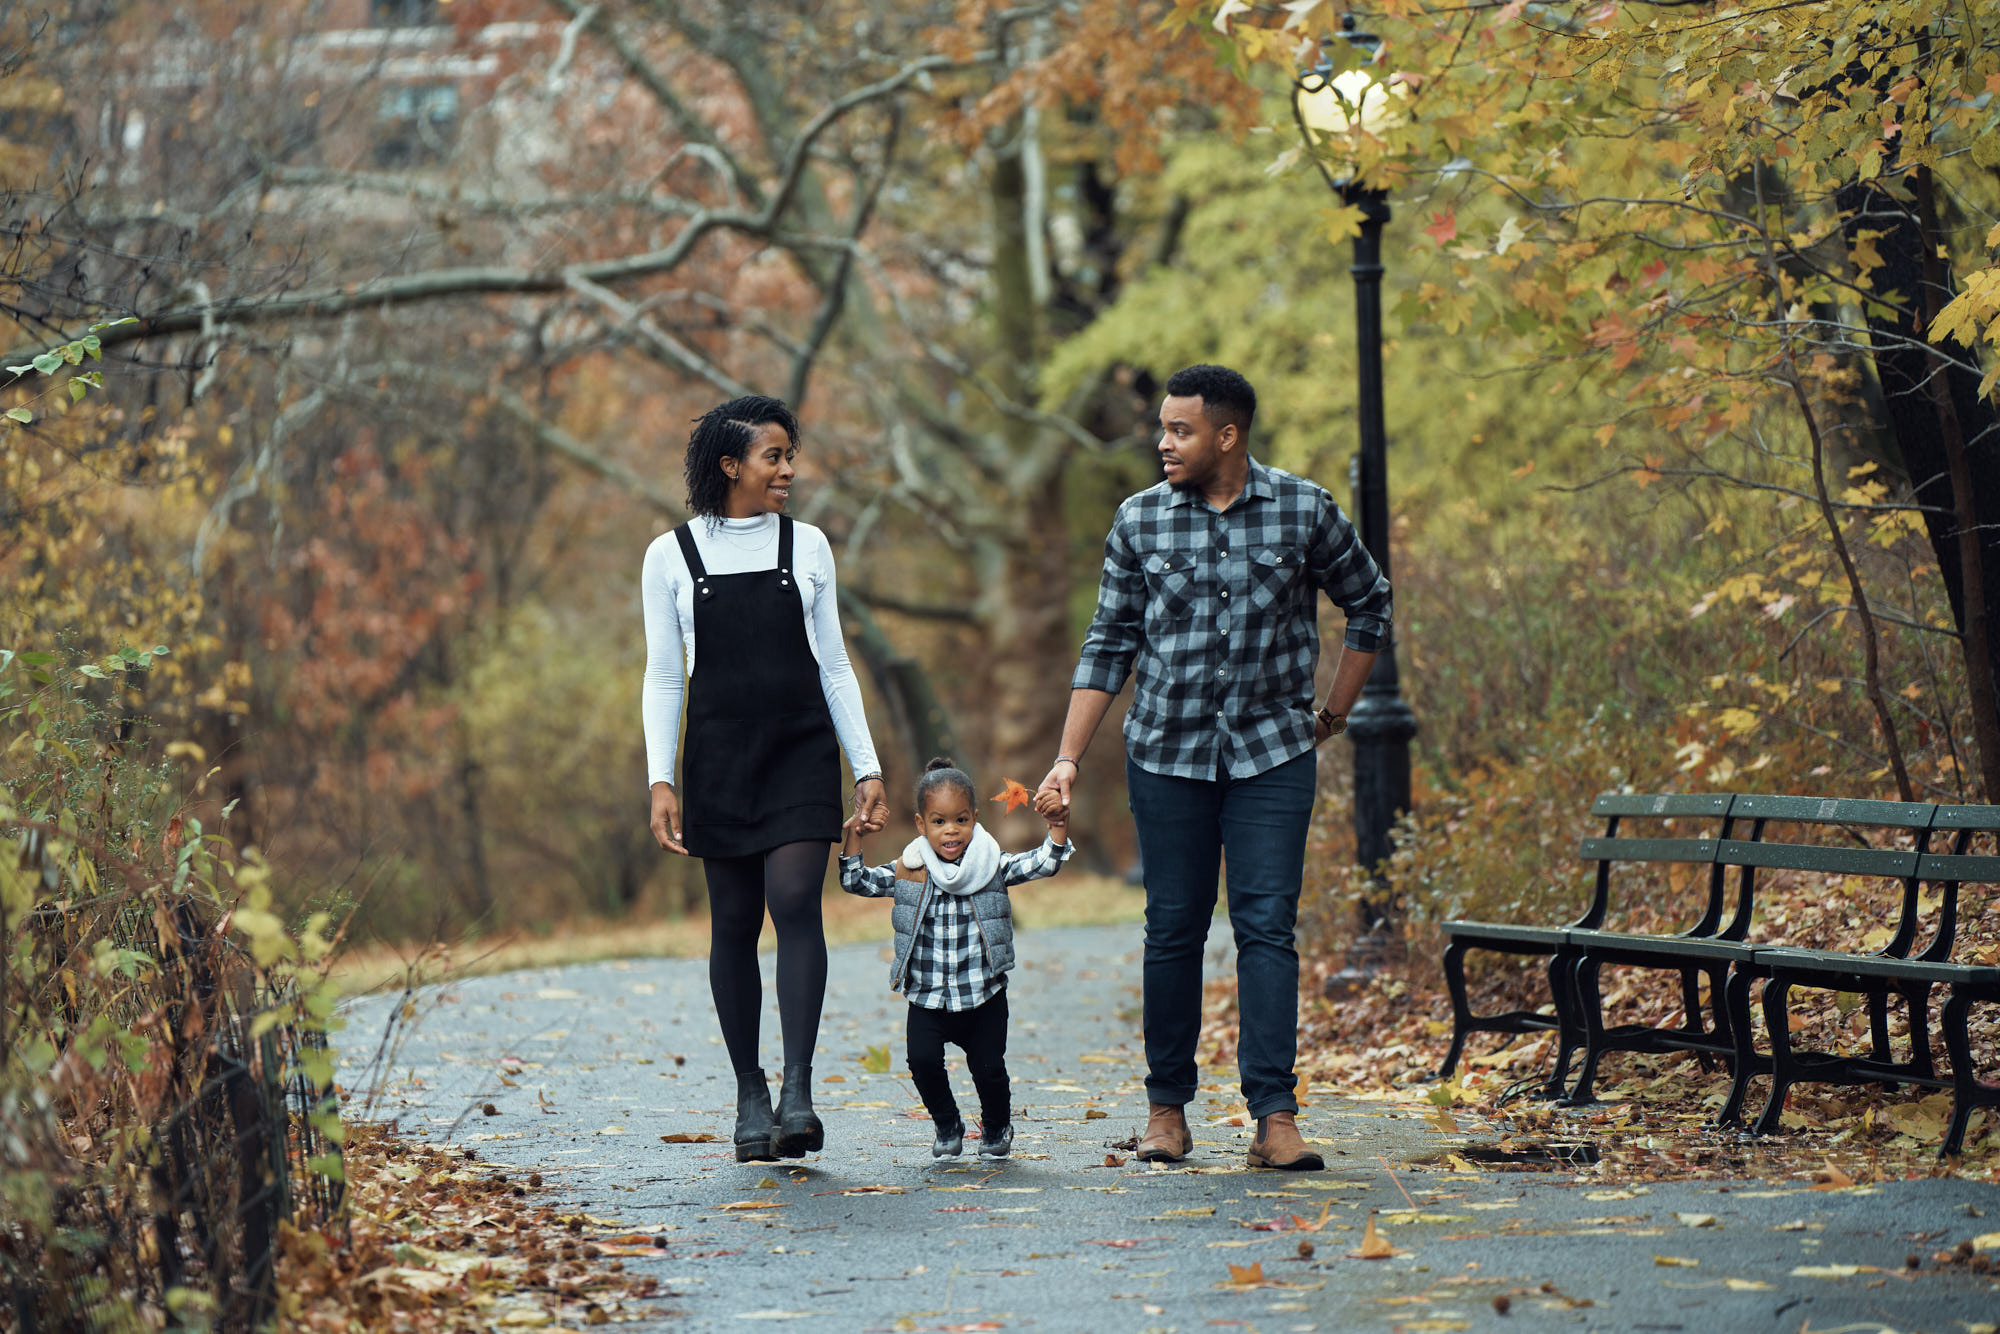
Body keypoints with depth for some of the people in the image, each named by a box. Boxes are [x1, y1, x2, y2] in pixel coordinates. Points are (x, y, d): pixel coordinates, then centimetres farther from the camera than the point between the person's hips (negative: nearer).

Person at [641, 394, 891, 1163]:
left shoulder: (806, 546, 7)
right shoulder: (672, 557, 2)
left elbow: (833, 666, 10)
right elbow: (663, 678, 4)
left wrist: (867, 769, 6)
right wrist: (660, 781, -6)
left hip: (801, 753, 0)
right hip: (719, 758, 0)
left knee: (796, 903, -16)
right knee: (734, 924, 3)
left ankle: (798, 1095, -20)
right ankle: (750, 1095, 14)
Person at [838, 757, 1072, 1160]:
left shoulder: (991, 866, -2)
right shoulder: (909, 872, 0)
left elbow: (1041, 864, -8)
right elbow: (856, 882, 5)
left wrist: (1058, 828, -24)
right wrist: (853, 839, -8)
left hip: (983, 994, -1)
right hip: (927, 997, 1)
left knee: (988, 1067, -2)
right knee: (923, 1061, -15)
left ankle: (997, 1127, 29)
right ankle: (947, 1126, 12)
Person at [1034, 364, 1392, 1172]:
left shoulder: (1304, 513, -1)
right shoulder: (1140, 521, 2)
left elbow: (1369, 602, 13)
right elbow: (1109, 645, 7)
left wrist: (1335, 710, 11)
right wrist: (1067, 760, 2)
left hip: (1272, 752, -1)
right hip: (1166, 751, 1)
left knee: (1267, 926, -8)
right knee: (1173, 930, 4)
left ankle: (1274, 1117, -11)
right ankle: (1167, 1107, 16)